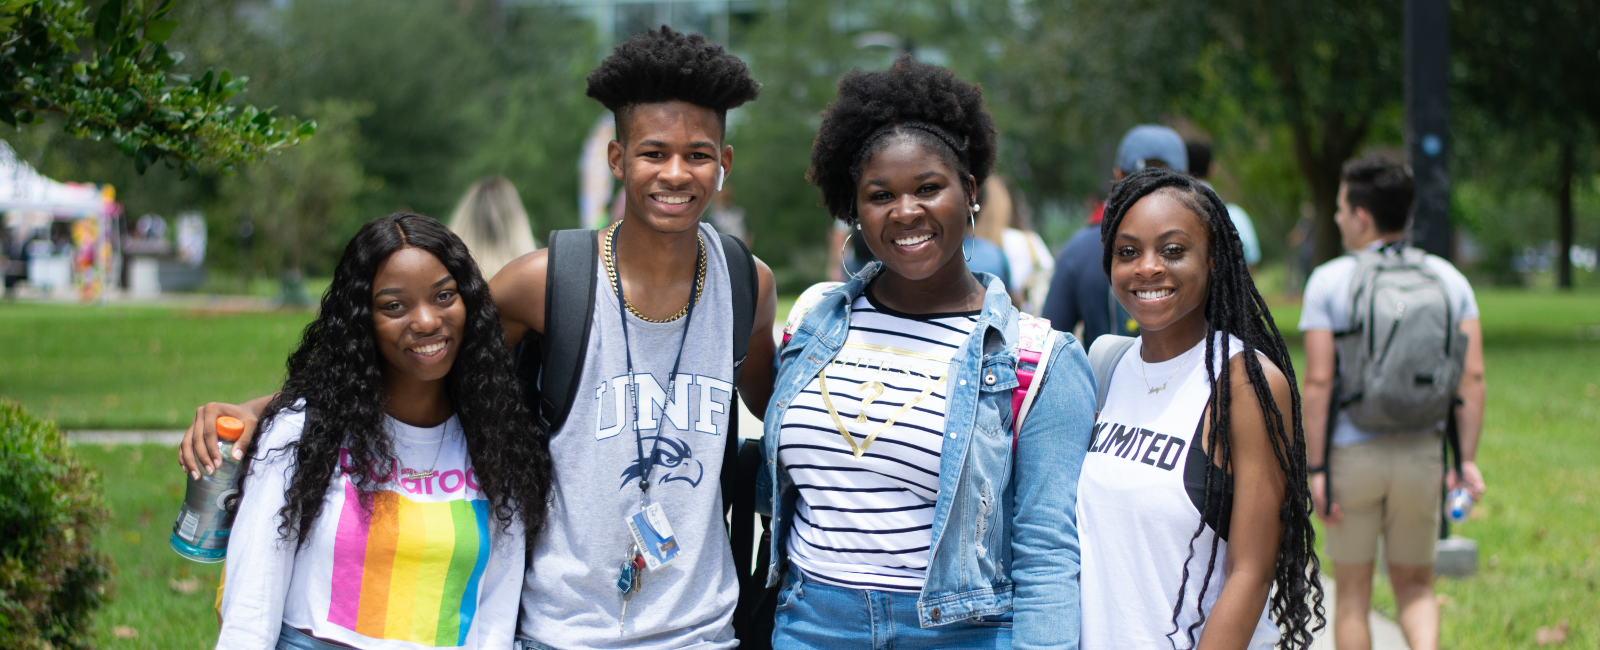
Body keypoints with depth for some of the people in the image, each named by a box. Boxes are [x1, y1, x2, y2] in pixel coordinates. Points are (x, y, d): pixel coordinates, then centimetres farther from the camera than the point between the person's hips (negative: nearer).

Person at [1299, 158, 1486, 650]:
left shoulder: (1329, 281, -6)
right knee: (1413, 585, 15)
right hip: (1422, 454, 3)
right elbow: (1473, 377, -1)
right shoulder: (1449, 279, 5)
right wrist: (1467, 459, 2)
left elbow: (1318, 382, -11)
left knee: (1353, 592, 11)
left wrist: (1316, 469, -9)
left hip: (1351, 453, -3)